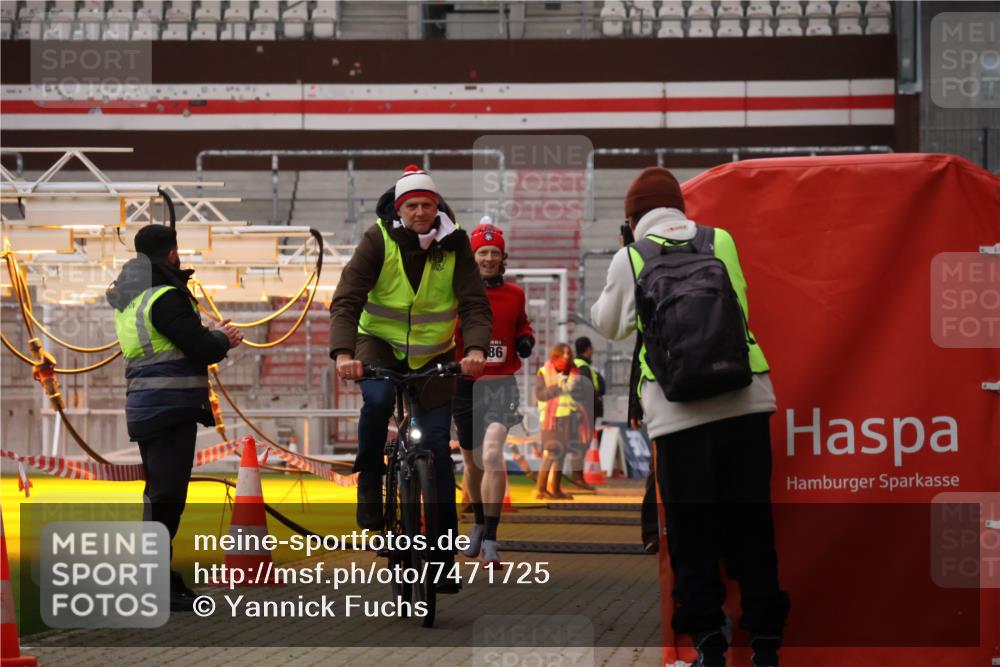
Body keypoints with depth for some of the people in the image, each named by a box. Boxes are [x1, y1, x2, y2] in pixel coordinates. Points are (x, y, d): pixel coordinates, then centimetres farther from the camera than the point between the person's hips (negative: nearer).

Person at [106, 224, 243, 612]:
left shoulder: (131, 300, 15)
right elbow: (199, 349, -18)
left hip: (144, 405, 10)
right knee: (165, 496, -8)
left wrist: (210, 335, 11)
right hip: (170, 406, -10)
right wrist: (223, 340, 2)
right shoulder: (166, 297, -15)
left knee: (159, 493, 17)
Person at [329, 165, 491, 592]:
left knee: (437, 447, -4)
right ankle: (369, 485, -14)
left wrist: (476, 349, -35)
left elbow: (475, 303, -15)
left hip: (433, 354, 2)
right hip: (380, 343, -2)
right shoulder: (379, 239, -15)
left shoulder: (454, 244, -9)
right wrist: (343, 353, -39)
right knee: (377, 399, -35)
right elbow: (346, 300, -22)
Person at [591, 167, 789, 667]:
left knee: (692, 532, 6)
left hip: (678, 414, -2)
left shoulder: (629, 259, 4)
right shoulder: (722, 241, 10)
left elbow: (609, 326, 19)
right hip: (745, 401, 2)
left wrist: (599, 304, 38)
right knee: (751, 526, 9)